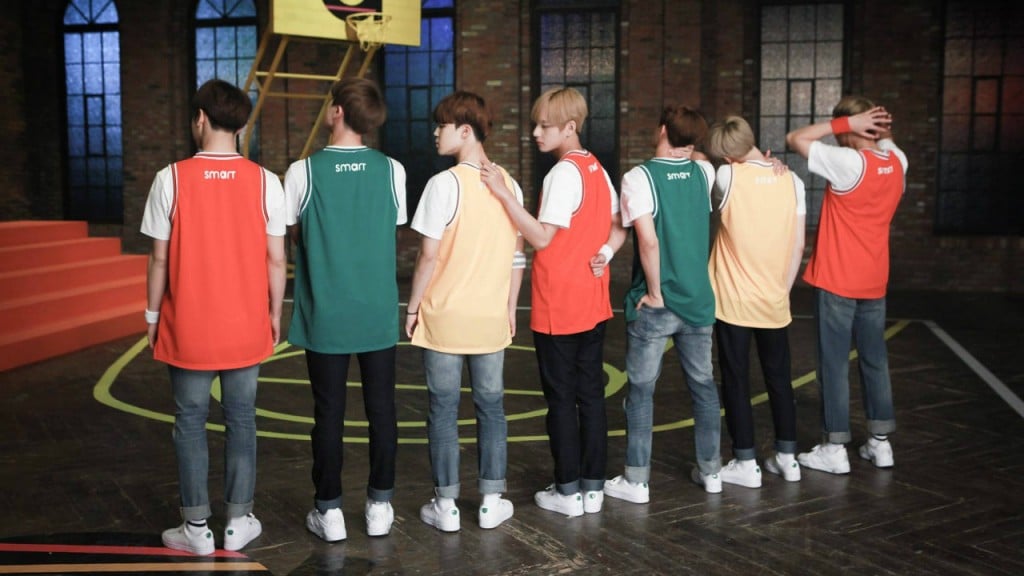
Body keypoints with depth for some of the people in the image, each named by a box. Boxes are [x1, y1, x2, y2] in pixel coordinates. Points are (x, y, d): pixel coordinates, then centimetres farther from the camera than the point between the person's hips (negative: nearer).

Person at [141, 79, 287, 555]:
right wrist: (275, 314, 9)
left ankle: (197, 528, 18)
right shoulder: (264, 181, -6)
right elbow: (276, 260, -3)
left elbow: (160, 260, -6)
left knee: (190, 423, 11)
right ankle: (238, 523, 20)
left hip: (188, 329, -1)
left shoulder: (171, 179, -9)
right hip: (246, 328, 1)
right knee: (241, 420, 13)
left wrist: (152, 316, 7)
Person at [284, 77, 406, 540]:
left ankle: (329, 510, 17)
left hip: (325, 315, -1)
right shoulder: (391, 171, -4)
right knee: (381, 408, 11)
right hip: (378, 312, 2)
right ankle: (380, 505, 20)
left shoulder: (303, 172, -10)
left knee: (329, 411, 8)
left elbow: (294, 236, 2)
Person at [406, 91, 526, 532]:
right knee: (491, 407, 13)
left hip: (444, 315, -4)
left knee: (444, 409, 7)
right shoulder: (509, 185, 3)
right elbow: (517, 256, 6)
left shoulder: (445, 184, -13)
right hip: (491, 318, 4)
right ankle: (492, 502, 19)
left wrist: (412, 308, -2)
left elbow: (429, 255, -13)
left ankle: (446, 506, 14)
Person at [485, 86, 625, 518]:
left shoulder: (563, 173, -16)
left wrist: (503, 194, -24)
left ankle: (568, 491, 10)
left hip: (558, 306, -8)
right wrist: (605, 252, -3)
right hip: (593, 303, 8)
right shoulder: (597, 170, 10)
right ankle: (593, 486, 18)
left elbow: (542, 238, -22)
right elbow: (619, 228, 15)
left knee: (561, 397, 2)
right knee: (591, 393, 11)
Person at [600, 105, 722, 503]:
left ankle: (636, 481, 11)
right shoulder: (704, 172, 3)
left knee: (641, 390, 5)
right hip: (699, 300, 5)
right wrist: (690, 153, 15)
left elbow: (648, 239, -22)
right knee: (703, 385, 16)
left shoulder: (639, 177, -13)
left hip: (654, 305, -5)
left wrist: (655, 293, -13)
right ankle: (710, 471, 27)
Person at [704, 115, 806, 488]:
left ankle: (746, 463, 10)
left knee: (736, 381, 6)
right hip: (774, 301, 3)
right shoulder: (791, 181, -3)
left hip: (733, 300, -3)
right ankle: (787, 457, 24)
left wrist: (748, 163, 9)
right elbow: (798, 245, 1)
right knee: (779, 379, 16)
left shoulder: (727, 176, -13)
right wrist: (783, 288, 11)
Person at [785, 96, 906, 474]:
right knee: (875, 361, 14)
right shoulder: (897, 163, 2)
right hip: (874, 282, 7)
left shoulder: (849, 163, -18)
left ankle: (835, 449, 5)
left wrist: (846, 123, -14)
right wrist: (879, 130, 5)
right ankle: (880, 442, 21)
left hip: (836, 281, -7)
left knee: (834, 364, 1)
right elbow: (887, 142, 25)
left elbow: (795, 139, -13)